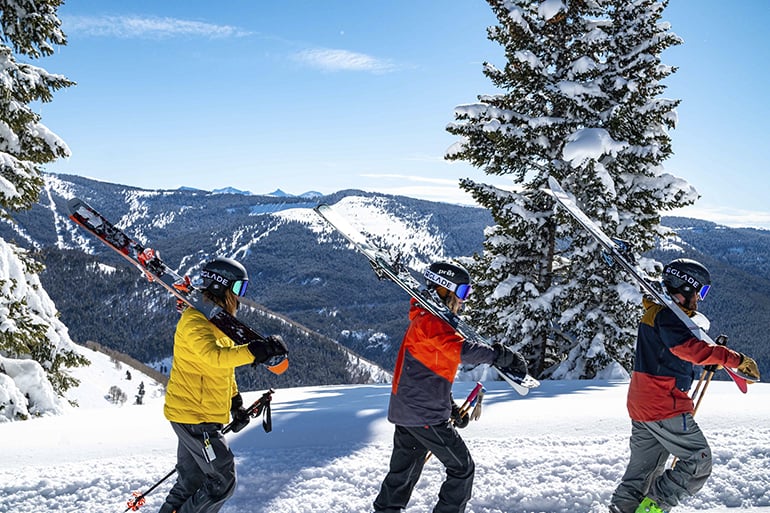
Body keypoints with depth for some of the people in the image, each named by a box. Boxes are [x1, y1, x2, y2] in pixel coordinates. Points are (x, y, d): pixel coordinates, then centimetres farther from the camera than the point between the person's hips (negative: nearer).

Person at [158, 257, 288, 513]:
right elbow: (216, 356, -36)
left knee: (191, 481, 19)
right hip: (193, 416, -10)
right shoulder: (195, 320, -17)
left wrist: (236, 403, 19)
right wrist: (259, 350, -44)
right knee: (222, 482, -4)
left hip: (203, 417, 10)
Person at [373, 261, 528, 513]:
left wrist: (450, 406, 20)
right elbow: (463, 350, -32)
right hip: (425, 415, -10)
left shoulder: (427, 319, 17)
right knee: (462, 468, 2)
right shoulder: (430, 320, -15)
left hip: (406, 411, 10)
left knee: (403, 471, 19)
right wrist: (504, 356, -27)